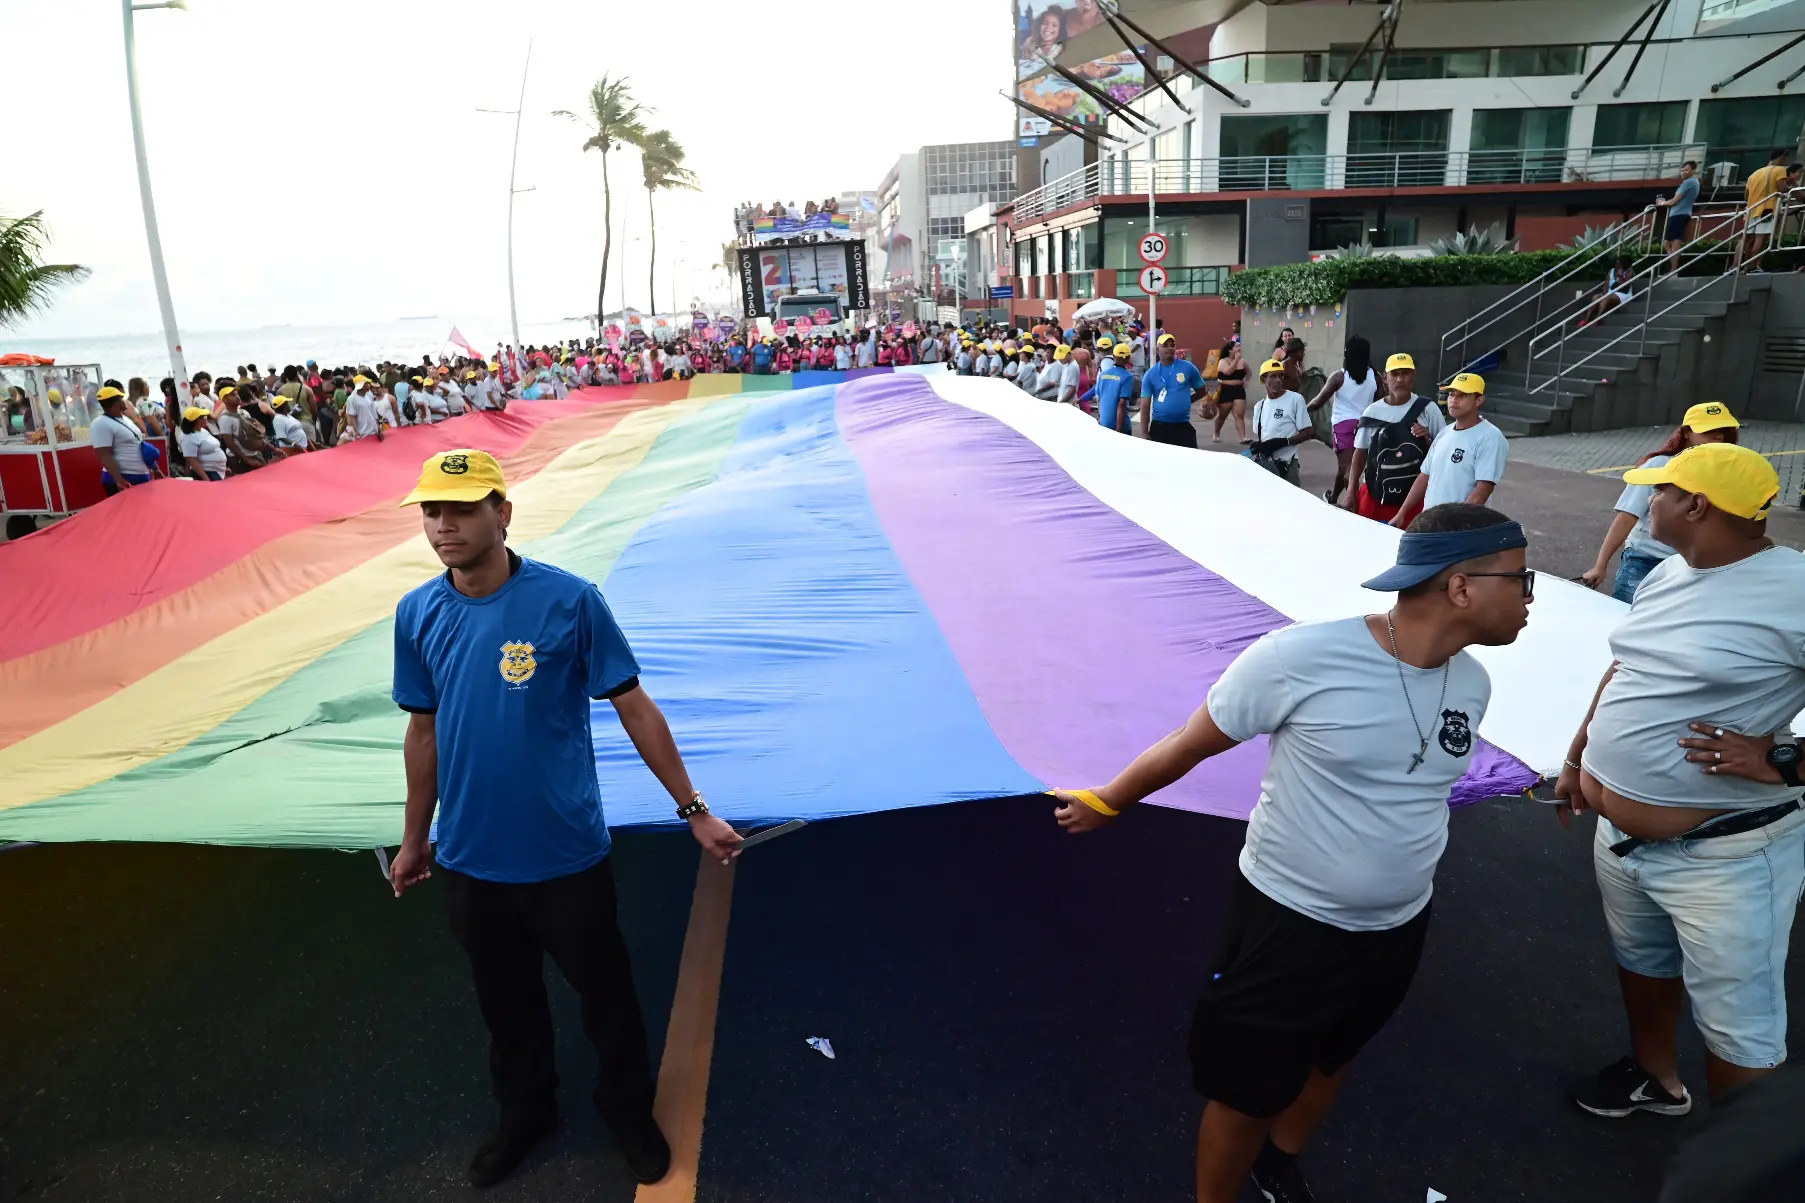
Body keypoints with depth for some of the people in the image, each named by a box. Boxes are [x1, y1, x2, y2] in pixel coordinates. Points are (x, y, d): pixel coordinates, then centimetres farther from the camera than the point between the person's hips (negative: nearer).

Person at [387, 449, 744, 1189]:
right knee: (505, 1001, 23)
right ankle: (525, 1111, 49)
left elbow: (634, 708, -11)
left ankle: (629, 1107, 43)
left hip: (565, 853, -3)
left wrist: (693, 810, -9)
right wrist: (415, 839, 16)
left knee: (603, 990, 17)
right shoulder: (417, 616, -4)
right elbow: (423, 731, 8)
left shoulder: (568, 601, -17)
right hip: (469, 859, 3)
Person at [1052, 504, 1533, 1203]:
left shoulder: (1472, 683, -6)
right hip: (1288, 920, -6)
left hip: (1398, 929, 6)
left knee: (1329, 1061, 28)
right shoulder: (1301, 657, -26)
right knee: (1246, 1093, 10)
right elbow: (1189, 746, -14)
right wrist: (1106, 803, -2)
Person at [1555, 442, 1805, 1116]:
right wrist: (1576, 762, 20)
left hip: (1725, 856, -8)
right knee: (1642, 962, 28)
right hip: (1619, 834, 8)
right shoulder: (1667, 575, 5)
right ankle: (1655, 1079, 52)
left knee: (1738, 1027, 6)